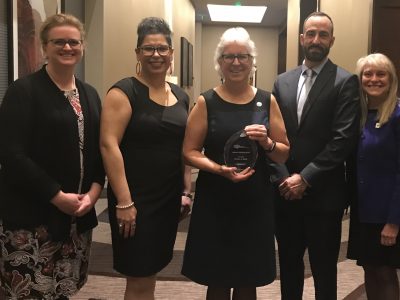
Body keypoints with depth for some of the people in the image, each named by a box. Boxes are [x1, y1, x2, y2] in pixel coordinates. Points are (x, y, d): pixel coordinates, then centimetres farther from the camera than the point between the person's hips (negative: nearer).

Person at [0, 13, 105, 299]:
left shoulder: (89, 94, 12)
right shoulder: (23, 91, -9)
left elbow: (99, 148, 11)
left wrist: (94, 191, -5)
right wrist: (57, 196, -17)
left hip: (79, 213, 6)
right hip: (31, 214, -6)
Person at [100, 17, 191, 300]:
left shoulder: (181, 96, 10)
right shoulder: (125, 91, -9)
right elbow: (109, 145, -17)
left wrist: (186, 190, 10)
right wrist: (124, 201, -21)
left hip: (170, 199, 6)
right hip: (135, 199, -6)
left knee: (151, 272, 16)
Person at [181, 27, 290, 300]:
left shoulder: (267, 101, 4)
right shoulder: (206, 102, -1)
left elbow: (284, 154, 7)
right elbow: (190, 152, -3)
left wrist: (267, 143, -14)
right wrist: (220, 169, -19)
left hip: (256, 201, 2)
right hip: (215, 201, -1)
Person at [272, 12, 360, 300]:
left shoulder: (345, 82, -5)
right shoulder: (283, 81, 9)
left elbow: (344, 138, -13)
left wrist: (305, 178, -15)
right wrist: (283, 177, -6)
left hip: (323, 194, -4)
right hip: (286, 192, 4)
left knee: (323, 270, 10)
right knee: (289, 264, 16)